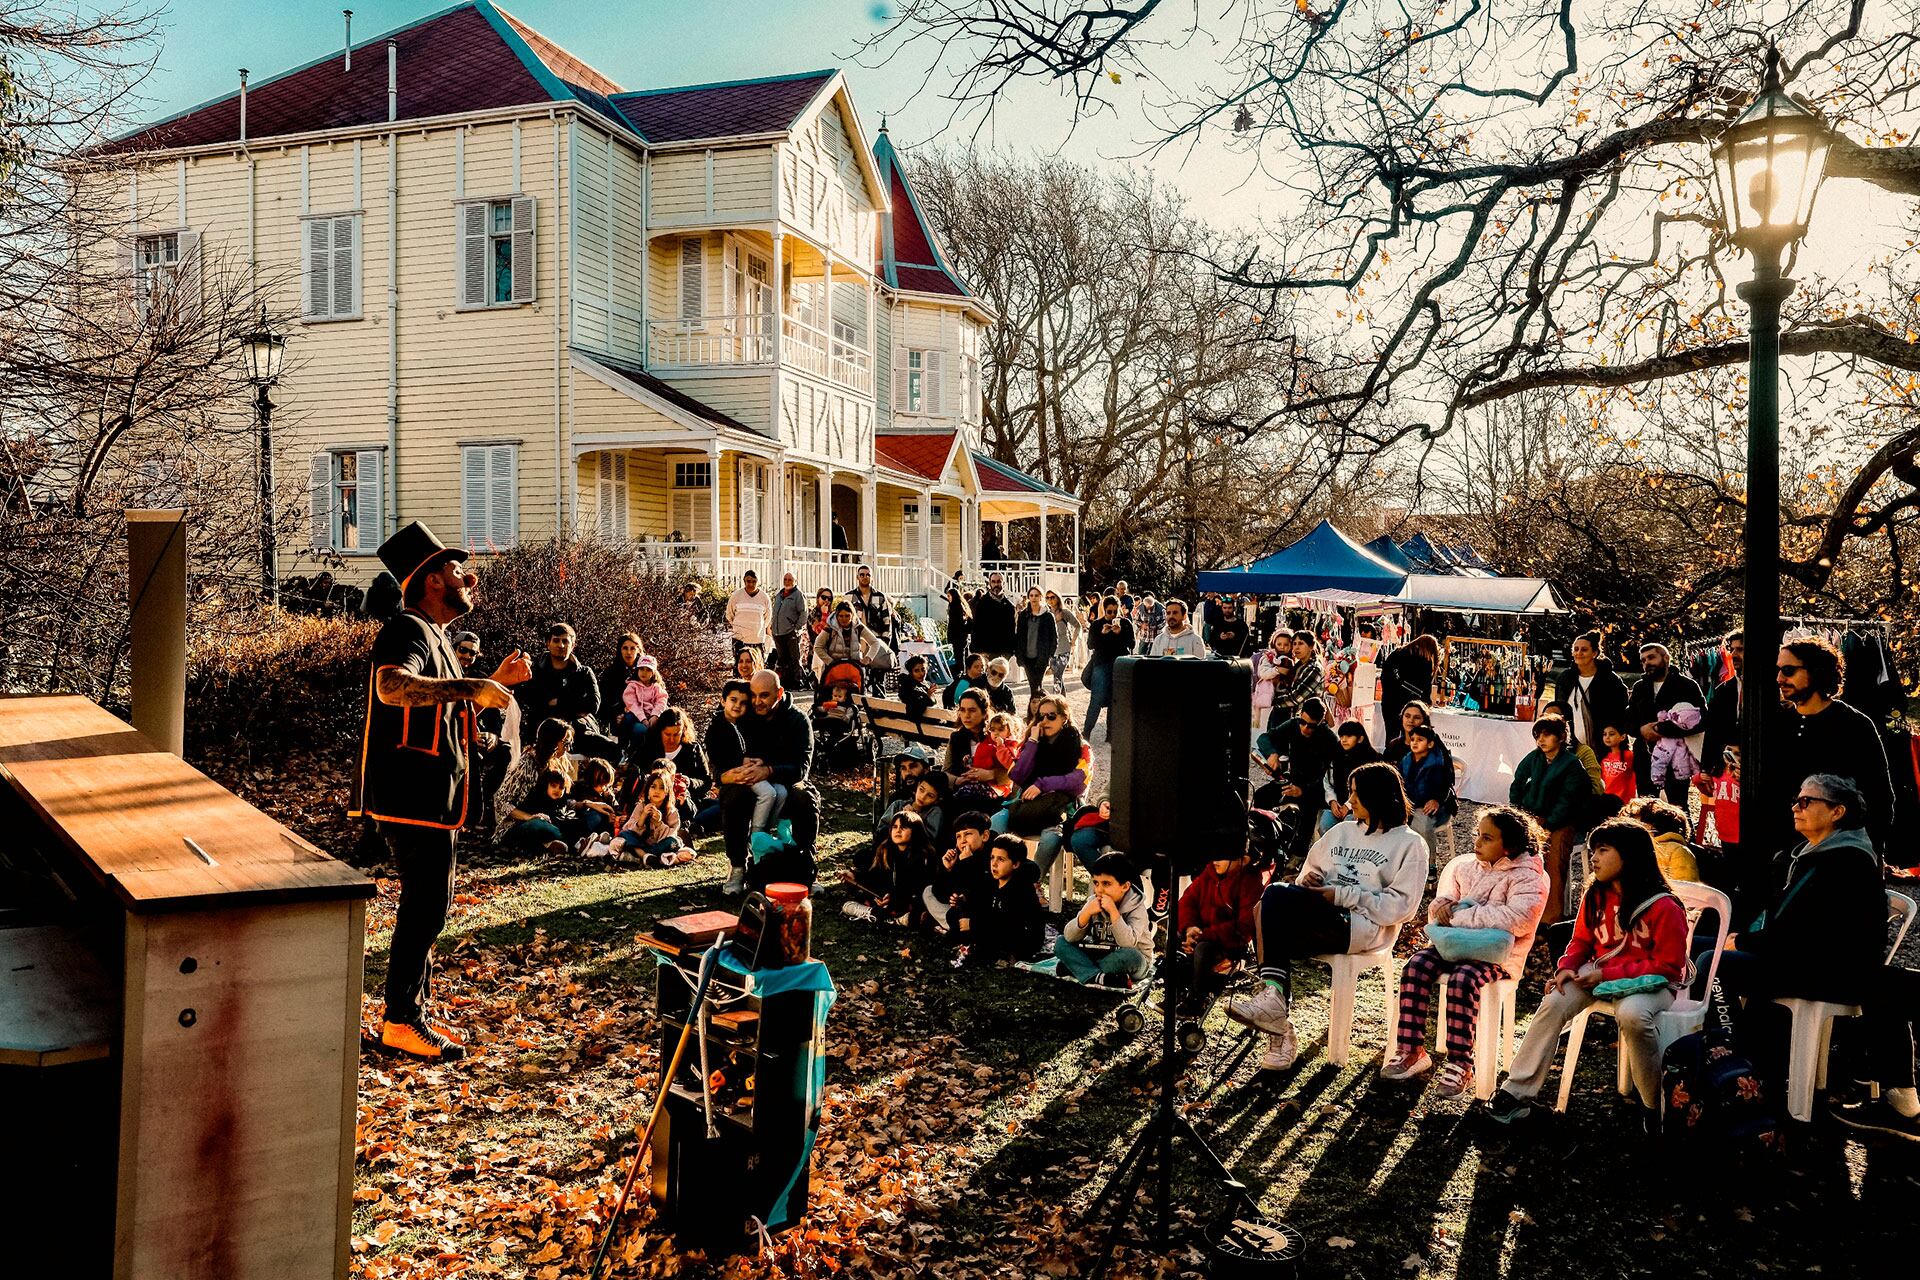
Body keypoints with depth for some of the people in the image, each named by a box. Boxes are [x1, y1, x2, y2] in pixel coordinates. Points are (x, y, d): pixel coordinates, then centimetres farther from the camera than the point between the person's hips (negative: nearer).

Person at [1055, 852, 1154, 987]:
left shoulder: (1136, 907, -17)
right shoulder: (1093, 902, -6)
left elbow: (1128, 944, -35)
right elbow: (1069, 937, -13)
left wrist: (1113, 911, -37)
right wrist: (1086, 912, -27)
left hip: (1135, 962, -4)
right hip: (1100, 955, 4)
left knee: (1129, 955, -38)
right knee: (1061, 943, -12)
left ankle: (1078, 968, -21)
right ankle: (1098, 977, -31)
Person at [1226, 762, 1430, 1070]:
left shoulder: (1410, 844, 5)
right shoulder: (1343, 831, 26)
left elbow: (1400, 906, -6)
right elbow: (1311, 868, 30)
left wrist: (1341, 894, -11)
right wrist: (1308, 878, 4)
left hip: (1364, 927, -6)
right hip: (1320, 920, 6)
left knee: (1277, 895, -29)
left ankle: (1274, 996, -28)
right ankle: (1280, 1033, -28)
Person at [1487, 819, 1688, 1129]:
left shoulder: (1664, 907, -17)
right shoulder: (1595, 895, 2)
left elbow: (1668, 966, -16)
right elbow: (1581, 941, 13)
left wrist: (1609, 974, -20)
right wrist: (1566, 968, -9)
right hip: (1600, 973, 6)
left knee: (1632, 1013, -38)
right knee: (1554, 1002, -19)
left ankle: (1654, 1105, -15)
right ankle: (1517, 1092, -17)